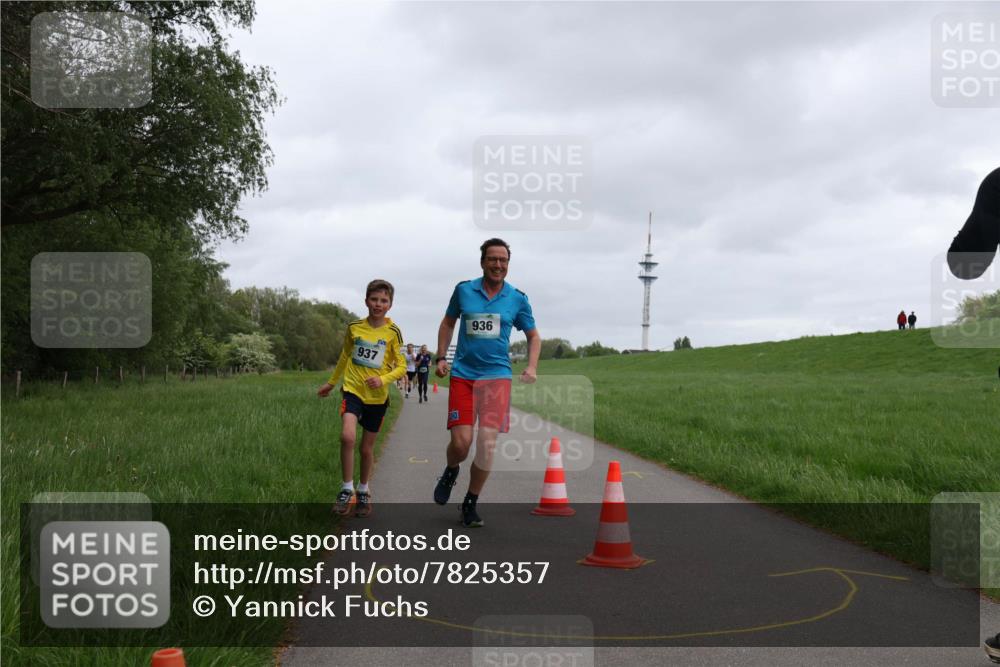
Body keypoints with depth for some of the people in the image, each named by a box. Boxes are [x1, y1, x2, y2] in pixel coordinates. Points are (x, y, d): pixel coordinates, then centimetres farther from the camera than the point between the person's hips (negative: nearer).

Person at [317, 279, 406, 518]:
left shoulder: (393, 332, -6)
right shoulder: (354, 327, 0)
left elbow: (401, 366, -4)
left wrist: (383, 379, -23)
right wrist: (331, 383, 25)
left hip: (377, 396, 0)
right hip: (353, 390, 0)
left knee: (367, 448, 10)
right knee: (347, 436, -24)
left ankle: (363, 492, 33)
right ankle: (347, 489, -8)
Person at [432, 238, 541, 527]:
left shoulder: (517, 298, 3)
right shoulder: (463, 290, 3)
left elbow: (533, 335, 13)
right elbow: (448, 322, 18)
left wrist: (531, 367, -2)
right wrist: (441, 357, 9)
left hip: (497, 375, 0)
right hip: (462, 374, 0)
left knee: (488, 442, -9)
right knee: (461, 442, -9)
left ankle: (470, 504, 11)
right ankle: (451, 472, 29)